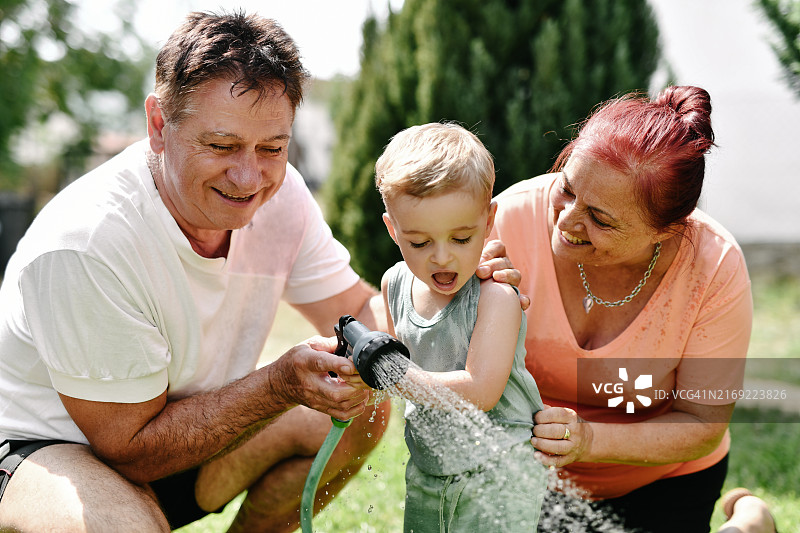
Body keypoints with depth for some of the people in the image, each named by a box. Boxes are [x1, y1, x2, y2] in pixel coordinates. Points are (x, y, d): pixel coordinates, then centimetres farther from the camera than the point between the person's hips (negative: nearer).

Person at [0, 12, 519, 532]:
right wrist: (282, 385, -35)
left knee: (362, 408, -8)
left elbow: (360, 313, -3)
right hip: (47, 449, -6)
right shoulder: (83, 246, -32)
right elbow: (131, 448, -25)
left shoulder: (278, 194, -12)